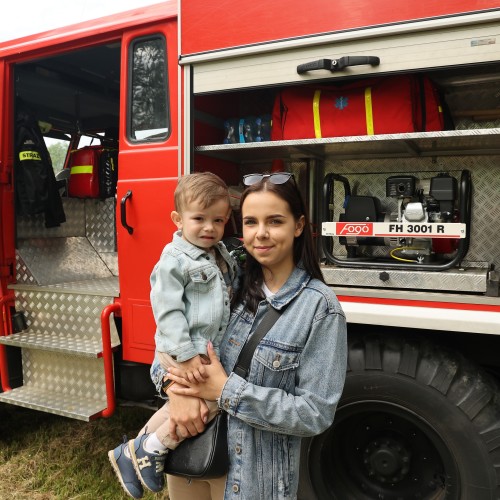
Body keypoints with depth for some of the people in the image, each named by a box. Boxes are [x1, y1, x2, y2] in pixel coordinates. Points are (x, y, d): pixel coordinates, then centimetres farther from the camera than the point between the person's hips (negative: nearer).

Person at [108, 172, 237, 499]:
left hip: (209, 352, 9)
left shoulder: (223, 257, 8)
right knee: (205, 405, -16)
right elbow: (167, 311, -21)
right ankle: (147, 451, 3)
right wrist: (186, 356, -24)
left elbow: (230, 299, 20)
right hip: (179, 354, -9)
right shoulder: (175, 259, -16)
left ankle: (139, 449, 36)